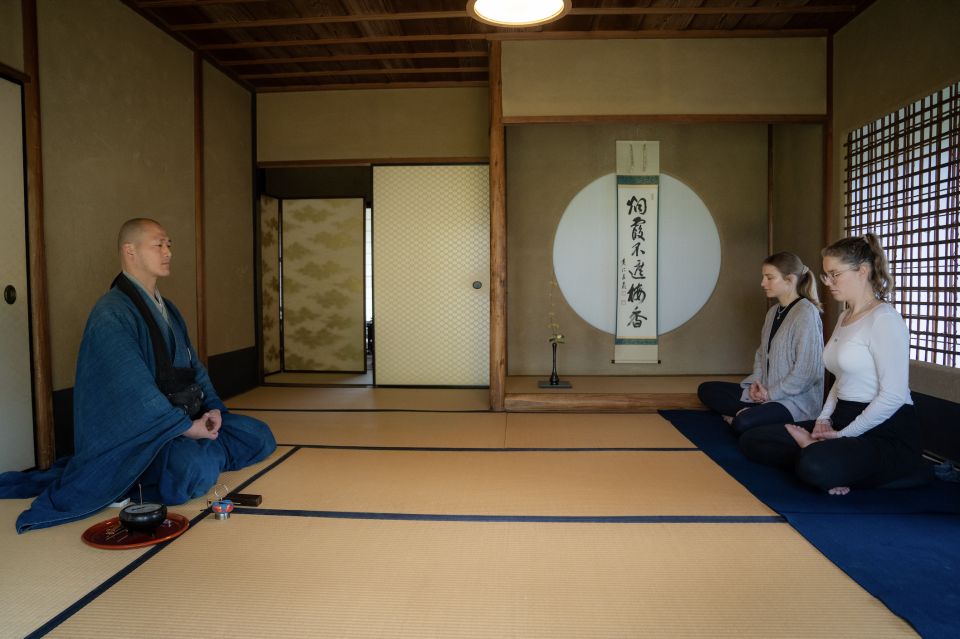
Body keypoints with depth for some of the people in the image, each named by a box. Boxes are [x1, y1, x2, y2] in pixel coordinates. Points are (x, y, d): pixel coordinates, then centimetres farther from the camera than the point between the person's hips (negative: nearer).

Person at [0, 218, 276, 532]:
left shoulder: (168, 309, 13)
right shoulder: (111, 313, -14)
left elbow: (193, 365, 15)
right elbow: (135, 388, -22)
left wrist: (212, 408, -1)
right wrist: (187, 427, -20)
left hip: (187, 417, 9)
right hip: (137, 432, -9)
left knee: (259, 435, 1)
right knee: (198, 470, -35)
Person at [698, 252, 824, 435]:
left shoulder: (806, 313, -16)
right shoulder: (773, 312, 11)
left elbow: (806, 372, -21)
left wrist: (771, 394, -13)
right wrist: (756, 382, -1)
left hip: (796, 399, -9)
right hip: (766, 392, 9)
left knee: (744, 423, -34)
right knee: (706, 390, 3)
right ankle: (746, 412, -10)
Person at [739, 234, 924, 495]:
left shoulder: (884, 319, -13)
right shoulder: (845, 317, 16)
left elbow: (893, 396, -18)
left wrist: (843, 435, -14)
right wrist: (824, 419, 3)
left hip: (887, 433, -9)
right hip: (844, 420, 9)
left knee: (815, 466, -38)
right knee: (752, 440, -5)